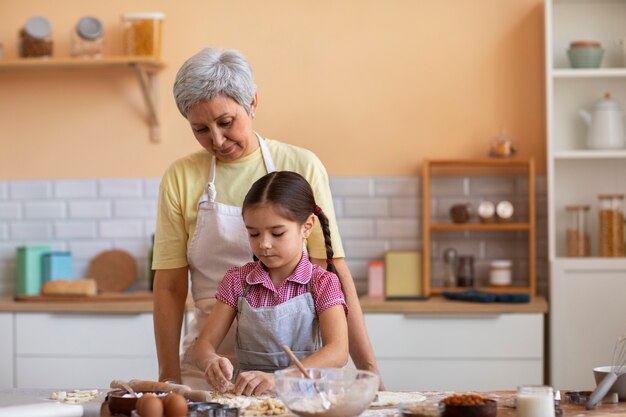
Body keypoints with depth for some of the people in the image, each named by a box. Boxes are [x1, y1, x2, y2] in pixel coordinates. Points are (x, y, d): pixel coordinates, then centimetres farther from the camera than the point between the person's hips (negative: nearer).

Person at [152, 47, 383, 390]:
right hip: (210, 365, 1)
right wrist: (169, 380, -2)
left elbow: (333, 275, -2)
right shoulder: (180, 179, 3)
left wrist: (368, 368, -7)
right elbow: (169, 287, 3)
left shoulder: (301, 167, 0)